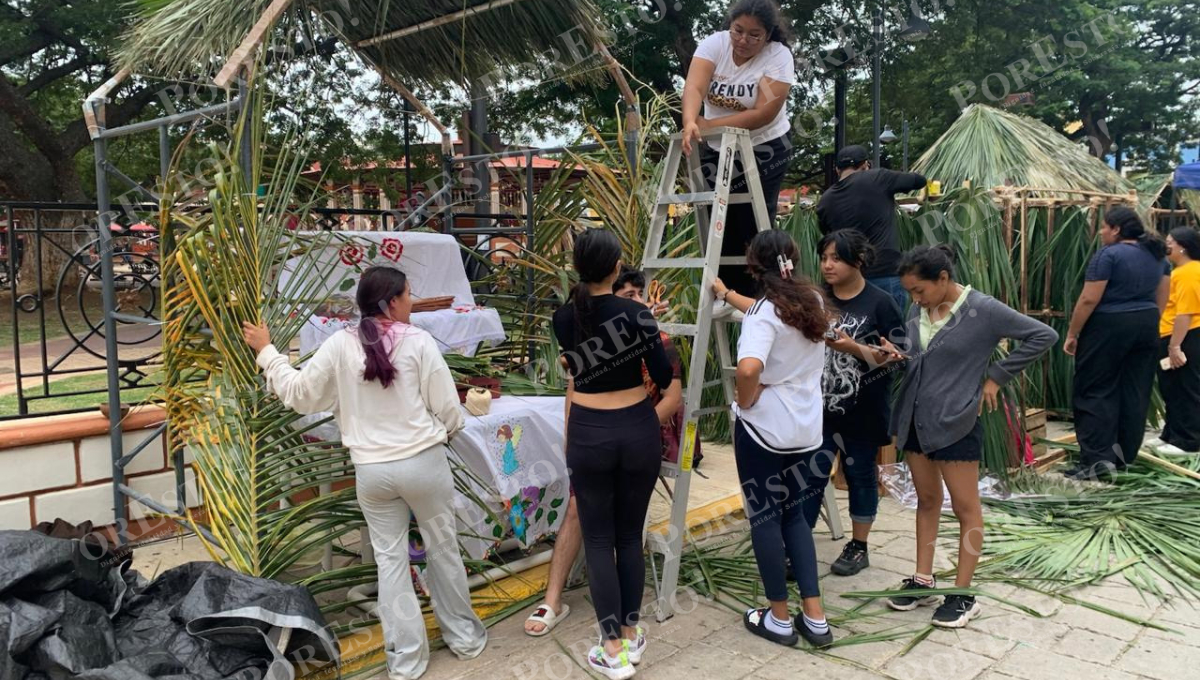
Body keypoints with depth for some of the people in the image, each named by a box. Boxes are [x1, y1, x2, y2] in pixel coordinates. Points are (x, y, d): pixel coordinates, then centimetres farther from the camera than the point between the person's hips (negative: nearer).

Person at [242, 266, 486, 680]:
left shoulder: (341, 345, -4)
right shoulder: (419, 341, -10)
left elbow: (299, 394, 3)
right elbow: (449, 411, -7)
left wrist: (267, 352, 16)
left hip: (372, 470, 2)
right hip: (424, 461, -2)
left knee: (390, 559, 13)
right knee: (442, 547, 15)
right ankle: (464, 637, 30)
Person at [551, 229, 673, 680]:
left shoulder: (563, 318, -2)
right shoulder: (635, 312, -11)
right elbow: (665, 378, -10)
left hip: (589, 435, 0)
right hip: (638, 431, 0)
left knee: (598, 539, 8)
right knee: (631, 535, 14)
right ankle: (631, 634, 26)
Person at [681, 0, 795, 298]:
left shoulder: (779, 56, -18)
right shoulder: (714, 44, -11)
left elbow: (763, 114, -25)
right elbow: (694, 87, -26)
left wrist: (709, 124, -30)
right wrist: (691, 122, -47)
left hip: (763, 150, -4)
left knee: (753, 228, -4)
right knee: (721, 226, 9)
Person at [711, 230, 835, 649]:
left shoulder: (764, 312, -16)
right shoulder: (813, 301, 7)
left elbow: (748, 368, -34)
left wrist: (745, 401, -14)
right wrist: (726, 294, 36)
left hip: (763, 427, -7)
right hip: (806, 428, 7)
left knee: (764, 516, 8)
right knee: (794, 513, 19)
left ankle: (779, 619, 21)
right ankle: (815, 618, 20)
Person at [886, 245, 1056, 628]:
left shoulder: (983, 310, -14)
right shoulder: (918, 310, 2)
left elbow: (1043, 336, -9)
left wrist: (996, 377, -8)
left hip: (956, 422, -6)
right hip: (914, 418, 6)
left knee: (965, 507, 6)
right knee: (926, 500, 16)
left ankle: (963, 595, 17)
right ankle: (923, 581, 27)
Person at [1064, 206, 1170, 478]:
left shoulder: (1108, 255, -14)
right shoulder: (1158, 254, 10)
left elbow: (1089, 299, -17)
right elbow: (1162, 299, 13)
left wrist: (1072, 334, -10)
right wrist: (1147, 325, 22)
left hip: (1108, 328, -8)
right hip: (1146, 327, 8)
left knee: (1095, 391, -2)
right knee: (1135, 392, 11)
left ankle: (1097, 457, -7)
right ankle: (1125, 455, 18)